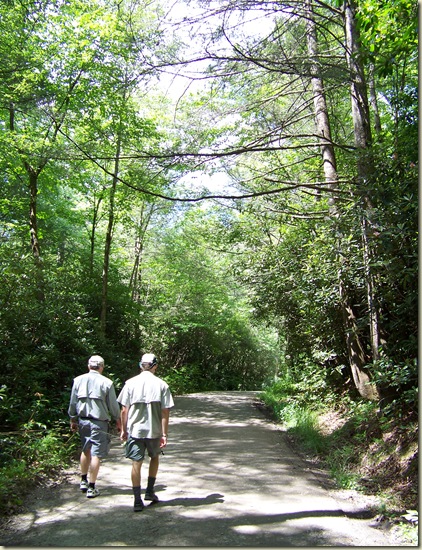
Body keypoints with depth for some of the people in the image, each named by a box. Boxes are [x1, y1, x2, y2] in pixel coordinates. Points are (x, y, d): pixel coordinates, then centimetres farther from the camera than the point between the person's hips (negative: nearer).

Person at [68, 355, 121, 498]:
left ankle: (83, 481, 31)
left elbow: (72, 402, 7)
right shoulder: (106, 383, -9)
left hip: (83, 420, 5)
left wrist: (73, 420, 19)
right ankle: (91, 488, 7)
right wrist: (118, 422, 9)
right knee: (96, 454, 2)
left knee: (85, 451, 21)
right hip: (99, 422, -4)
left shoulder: (78, 380, 1)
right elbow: (113, 405, -4)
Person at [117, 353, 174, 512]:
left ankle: (137, 500, 10)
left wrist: (123, 430, 9)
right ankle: (150, 491, 27)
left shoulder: (130, 383, -3)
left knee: (136, 463, 8)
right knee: (154, 457, 23)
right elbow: (165, 412, -7)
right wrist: (164, 434, -2)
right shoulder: (162, 385, -6)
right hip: (154, 430, 0)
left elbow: (124, 410, -2)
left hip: (134, 430, 0)